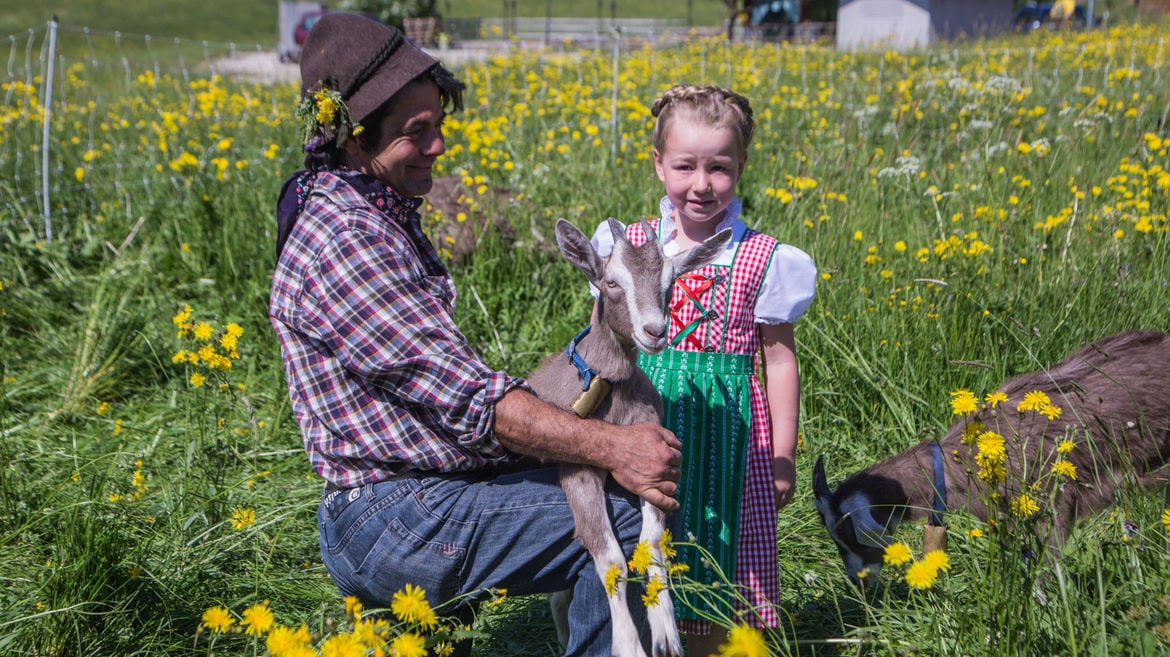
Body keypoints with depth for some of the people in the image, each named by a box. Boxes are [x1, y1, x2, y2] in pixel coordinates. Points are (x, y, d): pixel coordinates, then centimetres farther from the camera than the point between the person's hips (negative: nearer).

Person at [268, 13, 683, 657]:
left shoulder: (382, 216, 14)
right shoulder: (343, 241, -20)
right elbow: (467, 397, -22)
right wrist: (609, 446, -20)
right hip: (390, 524, -10)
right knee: (628, 516, -20)